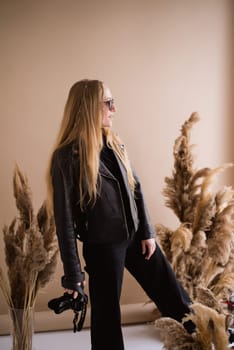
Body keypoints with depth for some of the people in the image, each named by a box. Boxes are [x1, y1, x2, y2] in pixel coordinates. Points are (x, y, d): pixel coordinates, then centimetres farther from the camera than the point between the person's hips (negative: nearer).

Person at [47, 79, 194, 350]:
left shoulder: (114, 143, 2)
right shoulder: (67, 157, -17)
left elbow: (135, 188, 9)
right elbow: (65, 218, -16)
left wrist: (147, 231, 4)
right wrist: (73, 274, -14)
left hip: (135, 236, 6)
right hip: (102, 246, -5)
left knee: (172, 293, 15)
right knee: (107, 315, 11)